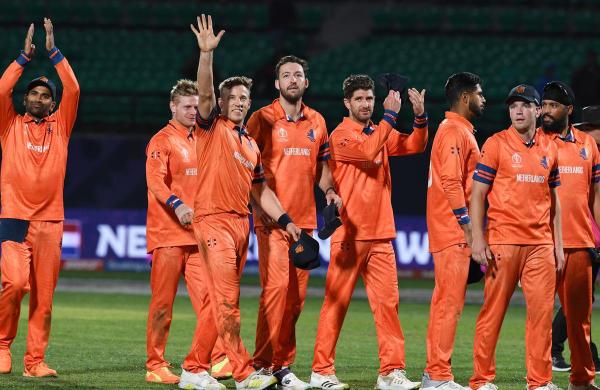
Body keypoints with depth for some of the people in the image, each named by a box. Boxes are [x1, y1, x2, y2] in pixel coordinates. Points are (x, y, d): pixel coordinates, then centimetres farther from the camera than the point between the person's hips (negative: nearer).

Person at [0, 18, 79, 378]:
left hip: (50, 222, 2)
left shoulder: (60, 127, 14)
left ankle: (35, 361, 3)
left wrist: (53, 52, 0)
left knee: (44, 297, -1)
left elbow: (73, 90, 2)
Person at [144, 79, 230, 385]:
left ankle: (215, 359, -6)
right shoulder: (162, 141, -5)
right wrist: (177, 205, -34)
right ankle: (155, 366, 3)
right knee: (163, 302, -2)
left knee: (206, 297, -3)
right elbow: (155, 180, -19)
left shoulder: (199, 140, 18)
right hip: (168, 233, -6)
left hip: (197, 233, 6)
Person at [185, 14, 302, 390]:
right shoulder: (213, 128, 1)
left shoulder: (251, 144, 19)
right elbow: (204, 93, -16)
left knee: (218, 303, 8)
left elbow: (261, 190, 23)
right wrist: (207, 53, -28)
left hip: (241, 223, 7)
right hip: (213, 221, -7)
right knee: (227, 300, -11)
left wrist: (285, 220, 14)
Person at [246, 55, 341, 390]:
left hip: (305, 219, 5)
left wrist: (329, 190, 2)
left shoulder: (317, 122, 13)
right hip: (273, 219, -5)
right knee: (276, 286, -14)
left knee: (297, 293, 5)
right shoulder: (263, 118, -2)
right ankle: (264, 363, -10)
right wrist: (259, 205, -13)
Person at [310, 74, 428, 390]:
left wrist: (420, 116, -10)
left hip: (380, 234, 6)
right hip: (349, 234, -6)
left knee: (387, 301, 1)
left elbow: (415, 145, 6)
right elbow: (367, 151, -24)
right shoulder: (341, 135, -6)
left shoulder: (380, 133, 15)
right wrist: (390, 115, -21)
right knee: (336, 302, -2)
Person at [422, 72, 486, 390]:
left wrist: (469, 226, 18)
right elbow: (451, 181, -19)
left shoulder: (461, 130, 20)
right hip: (453, 231, -10)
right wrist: (467, 224, -20)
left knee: (446, 302, 11)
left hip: (454, 232, 10)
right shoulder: (453, 131, -11)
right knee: (449, 302, -10)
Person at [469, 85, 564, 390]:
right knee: (493, 311, -3)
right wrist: (478, 239, -12)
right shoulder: (496, 144, -1)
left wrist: (558, 245, 13)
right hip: (503, 240, -4)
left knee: (542, 312, 1)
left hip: (540, 244, 4)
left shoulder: (549, 148, 12)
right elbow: (477, 193, -3)